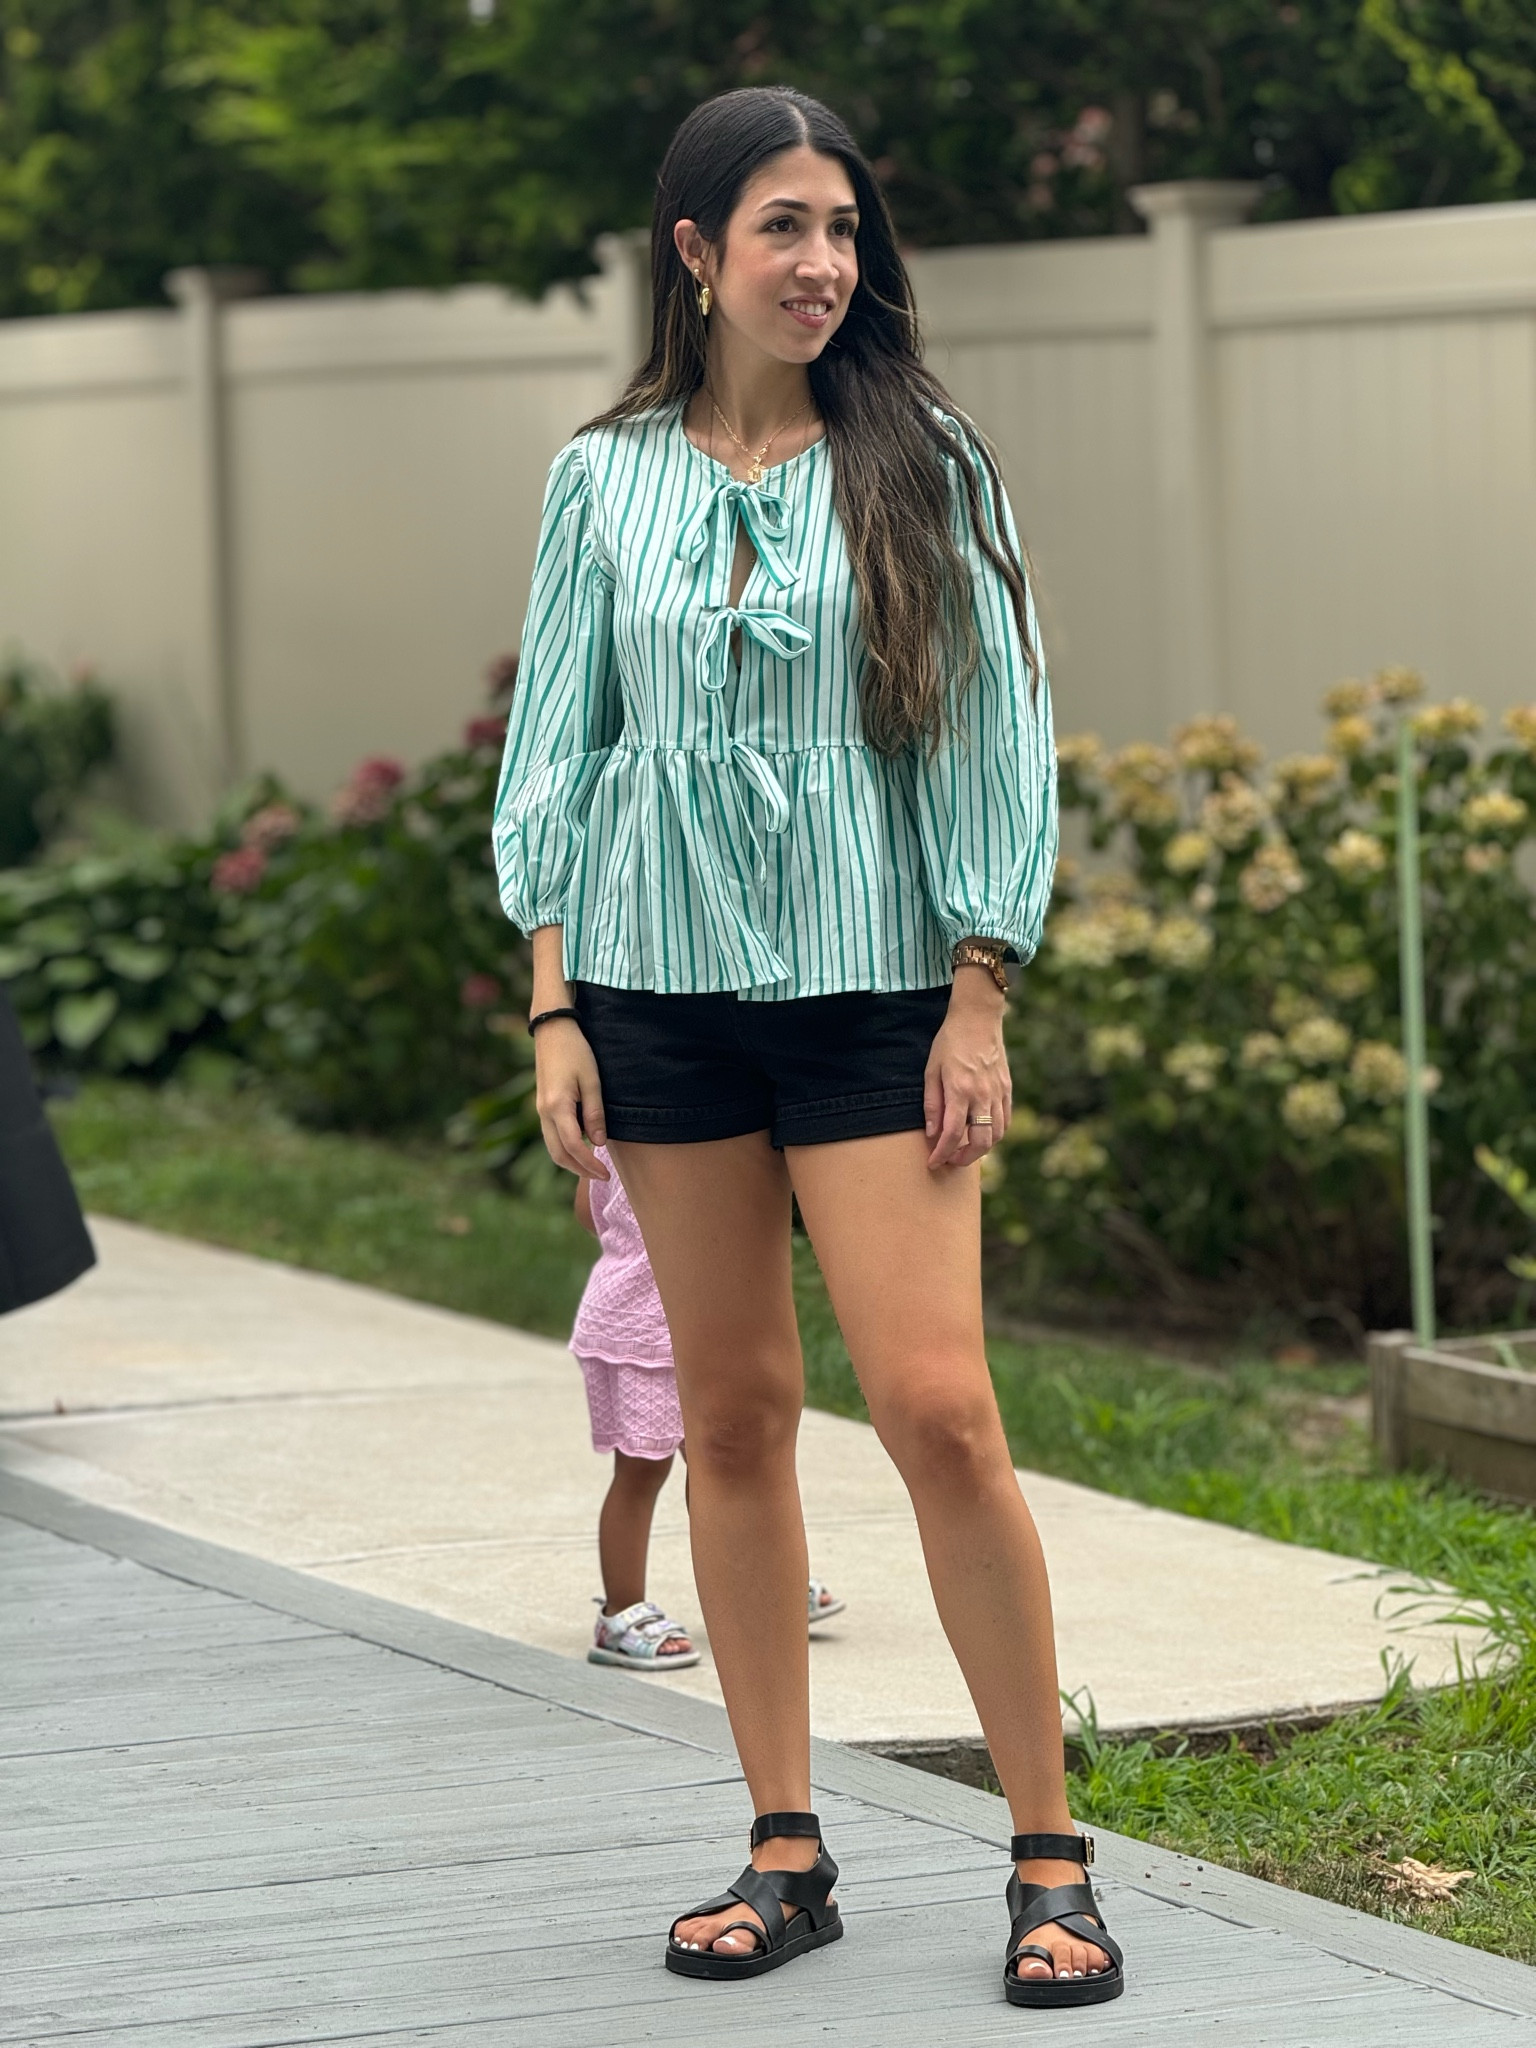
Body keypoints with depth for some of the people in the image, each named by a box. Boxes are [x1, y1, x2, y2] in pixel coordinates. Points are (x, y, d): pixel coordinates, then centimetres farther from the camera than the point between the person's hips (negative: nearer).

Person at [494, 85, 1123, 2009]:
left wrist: (980, 1003, -4)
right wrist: (555, 1012, 3)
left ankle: (1052, 1861, -2)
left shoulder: (921, 468, 1)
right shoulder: (603, 482, 6)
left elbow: (990, 733, 2)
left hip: (871, 985, -2)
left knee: (937, 1408, -10)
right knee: (732, 1413, 5)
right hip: (662, 986, 2)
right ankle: (786, 1851, 13)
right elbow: (556, 749, 9)